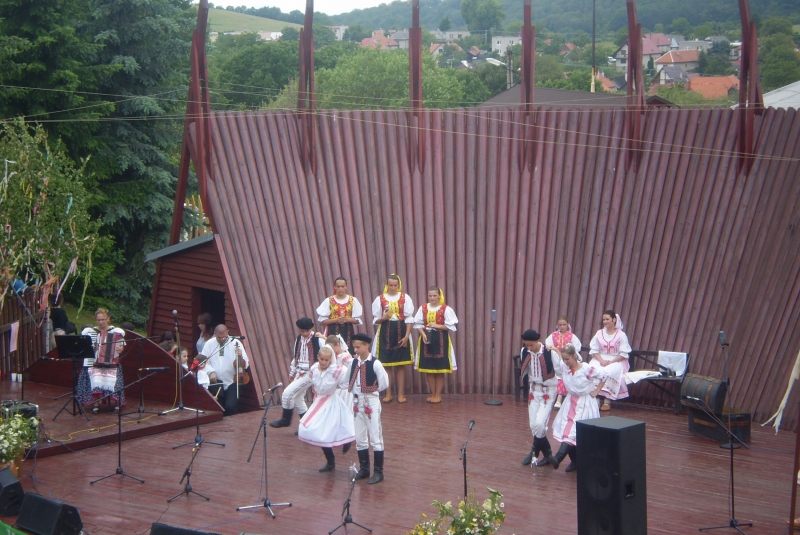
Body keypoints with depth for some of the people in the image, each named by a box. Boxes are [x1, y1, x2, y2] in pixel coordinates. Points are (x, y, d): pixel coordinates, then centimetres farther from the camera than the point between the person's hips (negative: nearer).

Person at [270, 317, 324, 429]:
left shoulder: (318, 340, -14)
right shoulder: (298, 339, 8)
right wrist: (292, 372, 18)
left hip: (310, 373, -8)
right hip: (300, 373, 8)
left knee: (287, 393, -13)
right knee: (297, 398, 12)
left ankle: (285, 420, 7)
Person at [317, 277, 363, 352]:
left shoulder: (353, 300, 5)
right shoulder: (328, 301, 1)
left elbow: (358, 320, 5)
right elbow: (322, 321, -1)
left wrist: (347, 319, -13)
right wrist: (335, 320, -16)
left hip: (348, 332, 1)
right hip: (333, 332, -1)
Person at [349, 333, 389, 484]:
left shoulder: (375, 363, -14)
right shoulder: (354, 362, 4)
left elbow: (384, 383, -9)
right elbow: (350, 382, 14)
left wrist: (372, 390, 1)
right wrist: (354, 392, 2)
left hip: (371, 402, -6)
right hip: (357, 402, 6)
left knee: (375, 438, -1)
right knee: (360, 438, 12)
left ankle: (378, 472, 5)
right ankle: (364, 468, 24)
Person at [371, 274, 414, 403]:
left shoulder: (405, 298, 2)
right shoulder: (380, 299, 3)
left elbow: (409, 318, 0)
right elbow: (375, 320, 6)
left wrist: (406, 336, -7)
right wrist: (383, 318, -15)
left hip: (400, 332, 0)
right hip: (385, 333, 1)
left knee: (400, 364, 3)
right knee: (386, 364, 2)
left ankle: (401, 394, 9)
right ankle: (388, 394, 10)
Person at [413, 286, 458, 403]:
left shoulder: (446, 309, -6)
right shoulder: (423, 308, 3)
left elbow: (451, 326, -6)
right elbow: (419, 324, 3)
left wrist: (437, 326, -17)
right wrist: (423, 334, -13)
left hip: (441, 341, -3)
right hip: (426, 340, 3)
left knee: (440, 369, 2)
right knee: (428, 368, 7)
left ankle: (438, 395, 10)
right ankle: (433, 394, 18)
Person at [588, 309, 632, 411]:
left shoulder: (621, 335, -3)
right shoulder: (599, 333, 7)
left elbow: (623, 354, -7)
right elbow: (594, 350, 3)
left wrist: (611, 362, -19)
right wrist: (602, 361, -14)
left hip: (616, 361, -3)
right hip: (600, 359, 3)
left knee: (609, 372, -36)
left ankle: (607, 400, -30)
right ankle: (596, 397, -26)